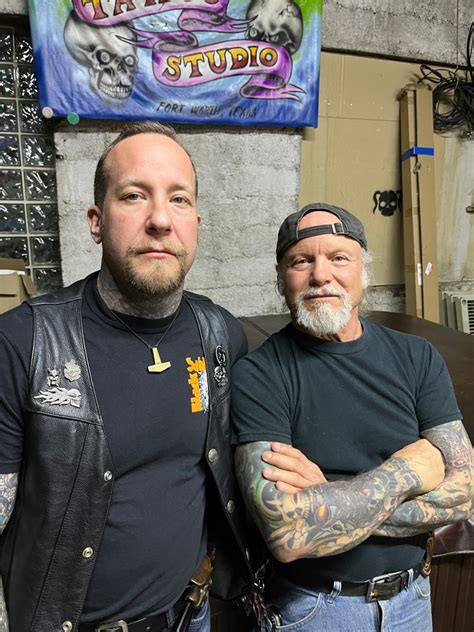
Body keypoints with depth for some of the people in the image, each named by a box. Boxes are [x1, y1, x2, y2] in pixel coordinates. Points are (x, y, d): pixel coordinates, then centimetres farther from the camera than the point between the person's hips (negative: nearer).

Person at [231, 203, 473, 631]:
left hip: (413, 596, 4)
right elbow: (287, 534, -28)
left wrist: (329, 500, -23)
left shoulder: (417, 358, -8)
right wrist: (408, 470, -19)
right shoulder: (257, 376, -21)